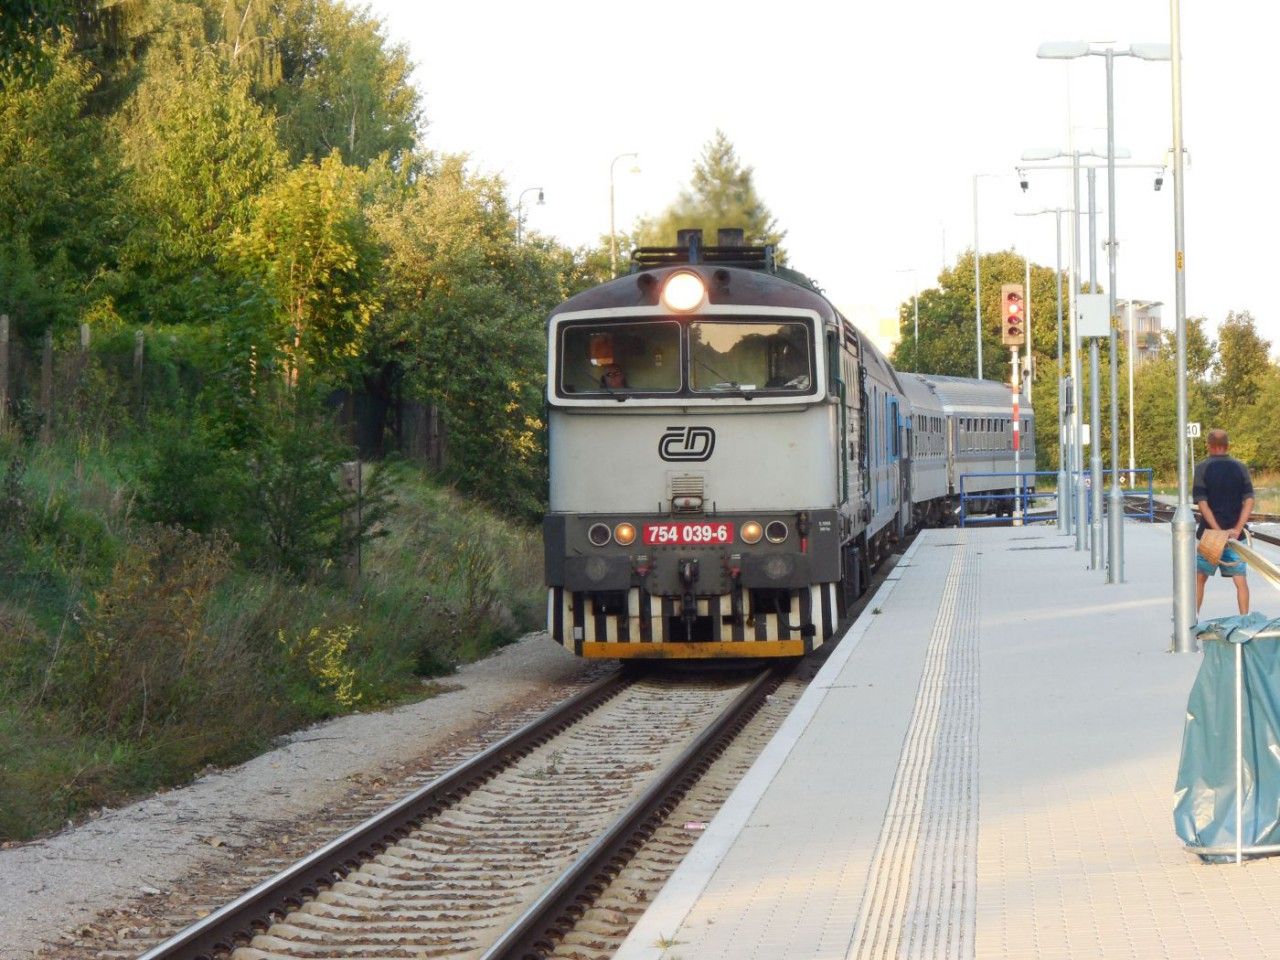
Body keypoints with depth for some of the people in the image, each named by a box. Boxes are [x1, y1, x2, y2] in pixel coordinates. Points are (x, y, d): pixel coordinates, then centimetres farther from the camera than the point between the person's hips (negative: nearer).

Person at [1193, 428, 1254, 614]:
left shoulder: (1202, 468, -6)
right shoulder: (1240, 468, 1)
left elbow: (1202, 503, -12)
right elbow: (1249, 501, -6)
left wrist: (1218, 531, -15)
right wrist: (1237, 529, -11)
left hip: (1210, 532, -2)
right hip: (1235, 533, 2)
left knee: (1200, 577, 11)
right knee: (1240, 579, 3)